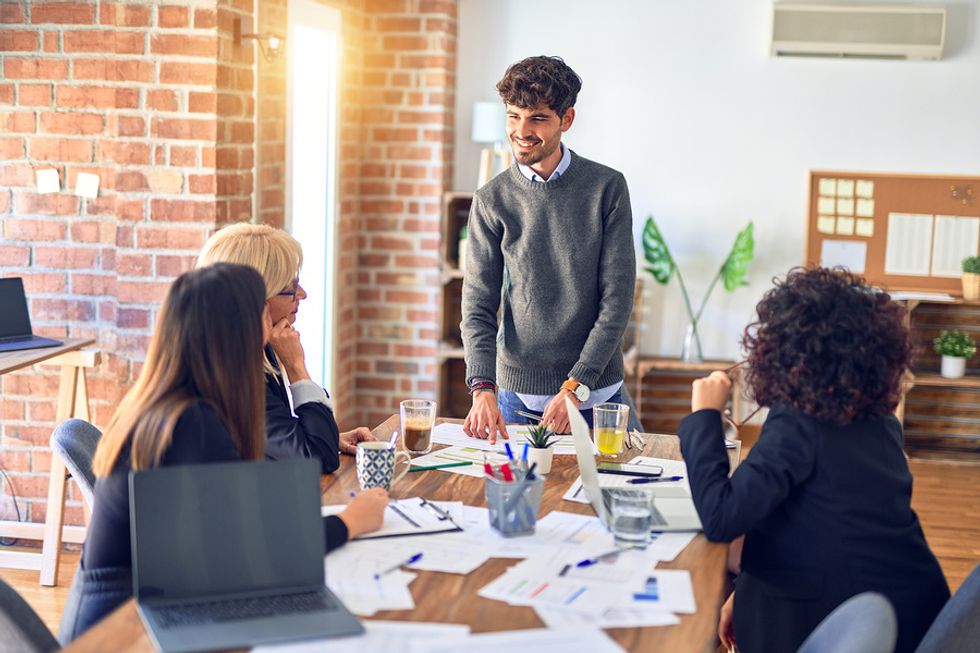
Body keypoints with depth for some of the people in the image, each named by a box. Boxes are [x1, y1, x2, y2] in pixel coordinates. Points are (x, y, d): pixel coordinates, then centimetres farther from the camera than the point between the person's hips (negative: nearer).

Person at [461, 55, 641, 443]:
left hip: (599, 394, 0)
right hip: (517, 397, 1)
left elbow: (617, 298, -7)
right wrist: (482, 389, -19)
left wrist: (577, 386, -15)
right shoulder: (492, 200, 0)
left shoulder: (607, 188, -4)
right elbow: (478, 306, -3)